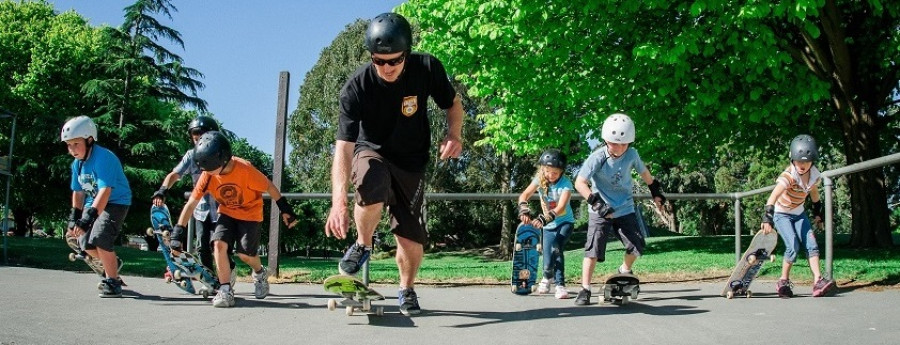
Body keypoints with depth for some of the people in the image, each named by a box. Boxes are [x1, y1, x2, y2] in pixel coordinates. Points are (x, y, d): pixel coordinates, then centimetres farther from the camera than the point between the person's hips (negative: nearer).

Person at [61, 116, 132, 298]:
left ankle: (113, 282, -9)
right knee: (85, 242, 2)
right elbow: (78, 192, 11)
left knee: (99, 238, -23)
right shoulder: (77, 163, 1)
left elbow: (105, 191, -35)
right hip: (94, 203, 9)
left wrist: (89, 217, -41)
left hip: (115, 202, -8)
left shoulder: (103, 158, -26)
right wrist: (74, 218, 5)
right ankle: (112, 262, 32)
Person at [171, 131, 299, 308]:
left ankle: (260, 273, 26)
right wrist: (178, 231, -21)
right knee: (219, 244, -19)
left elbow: (269, 187, -16)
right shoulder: (207, 175, -19)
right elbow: (191, 203, -15)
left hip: (250, 213, -3)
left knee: (244, 253, -10)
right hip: (227, 213, 3)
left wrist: (285, 209, -11)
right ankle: (226, 291, -11)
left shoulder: (245, 169, -30)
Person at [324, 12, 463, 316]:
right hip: (372, 152, -2)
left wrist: (454, 134, -23)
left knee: (411, 235, -1)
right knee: (372, 182, -37)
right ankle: (363, 244, -9)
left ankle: (407, 289, 29)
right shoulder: (356, 88, -26)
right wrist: (338, 200, -44)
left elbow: (453, 104, -1)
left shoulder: (427, 69, -21)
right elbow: (343, 146, -31)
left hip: (412, 162, 2)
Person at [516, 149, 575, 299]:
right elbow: (524, 195, -19)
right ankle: (547, 277, 36)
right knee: (548, 260, 1)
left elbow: (560, 208, -32)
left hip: (565, 222, -3)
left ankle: (560, 285, -14)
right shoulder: (539, 179, -9)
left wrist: (544, 218, -46)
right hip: (549, 225, 3)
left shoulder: (565, 183, -20)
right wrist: (524, 210, -39)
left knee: (556, 250, -26)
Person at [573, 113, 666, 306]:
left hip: (625, 209, 4)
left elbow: (643, 171, 16)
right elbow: (580, 183, -26)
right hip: (600, 212, -4)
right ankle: (585, 290, -2)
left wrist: (655, 190, 25)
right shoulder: (597, 158, -19)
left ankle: (625, 270, 32)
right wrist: (596, 202, -36)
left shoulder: (631, 155, -5)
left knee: (637, 247, 0)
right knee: (593, 248, -11)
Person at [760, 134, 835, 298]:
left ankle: (818, 281, -10)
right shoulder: (789, 175, -31)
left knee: (811, 245, -7)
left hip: (798, 213, 6)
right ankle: (783, 281, -3)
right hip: (781, 213, -6)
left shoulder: (814, 175, -10)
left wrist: (818, 211, 22)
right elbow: (773, 196, -45)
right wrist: (767, 218, -56)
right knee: (793, 247, -18)